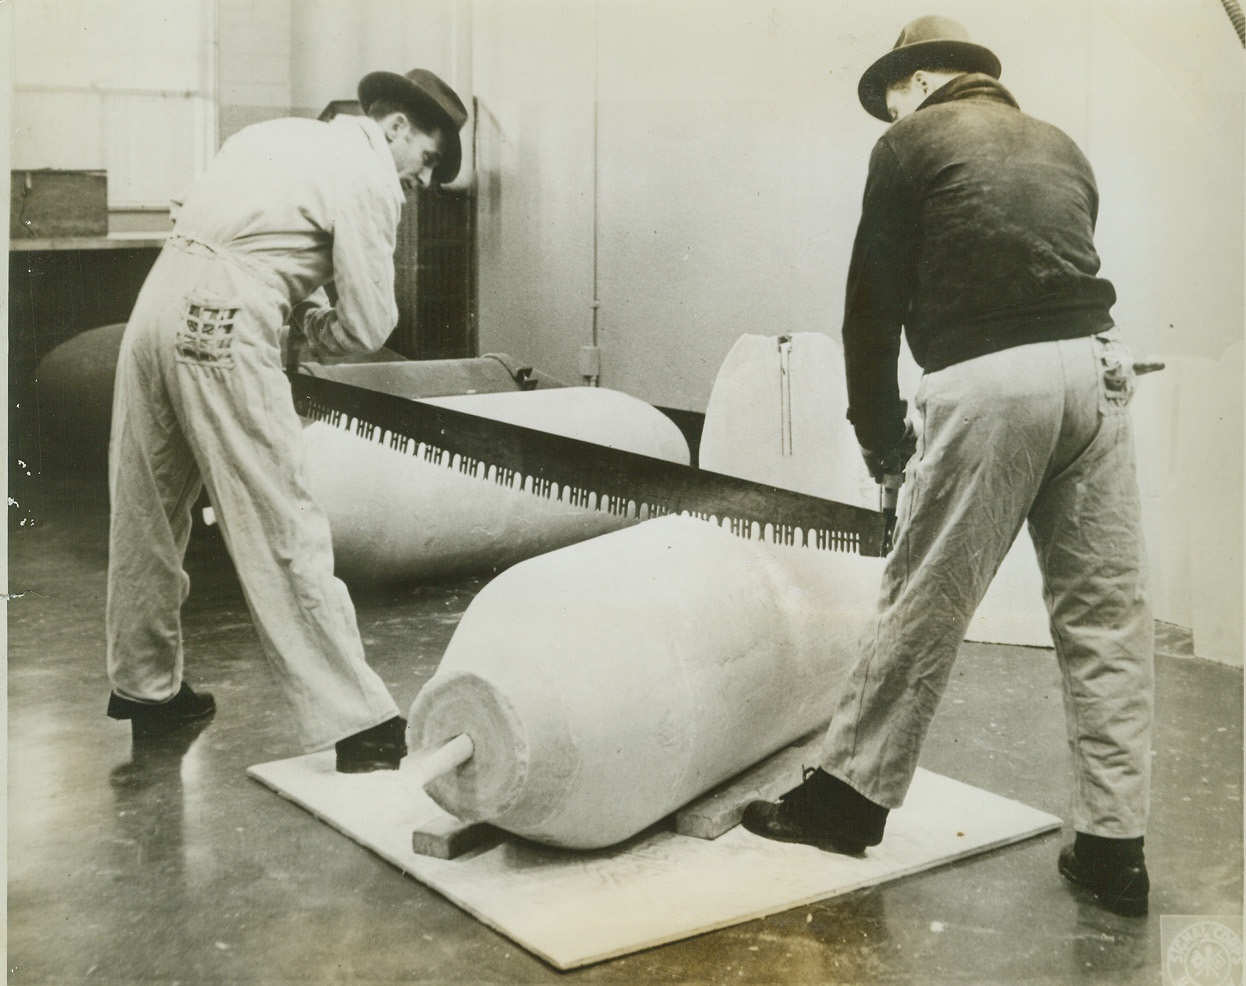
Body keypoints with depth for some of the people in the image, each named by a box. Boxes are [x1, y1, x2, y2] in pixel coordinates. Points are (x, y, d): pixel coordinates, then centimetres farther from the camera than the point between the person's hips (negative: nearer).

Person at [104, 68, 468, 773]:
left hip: (158, 306, 9)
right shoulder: (371, 176, -2)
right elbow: (370, 326, -7)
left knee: (150, 515, 17)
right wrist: (311, 331, 13)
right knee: (284, 533, -7)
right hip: (223, 329, -9)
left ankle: (144, 686, 32)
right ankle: (357, 722, -3)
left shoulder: (279, 134, 22)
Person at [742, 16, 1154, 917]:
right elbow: (1071, 269, 21)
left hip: (986, 383, -5)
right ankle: (1114, 848, 12)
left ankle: (852, 793, 16)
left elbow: (875, 300, 8)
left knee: (924, 604, 3)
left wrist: (880, 434, 18)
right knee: (1107, 613, 7)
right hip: (1095, 367, 6)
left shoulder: (912, 143, 9)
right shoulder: (1059, 145, 24)